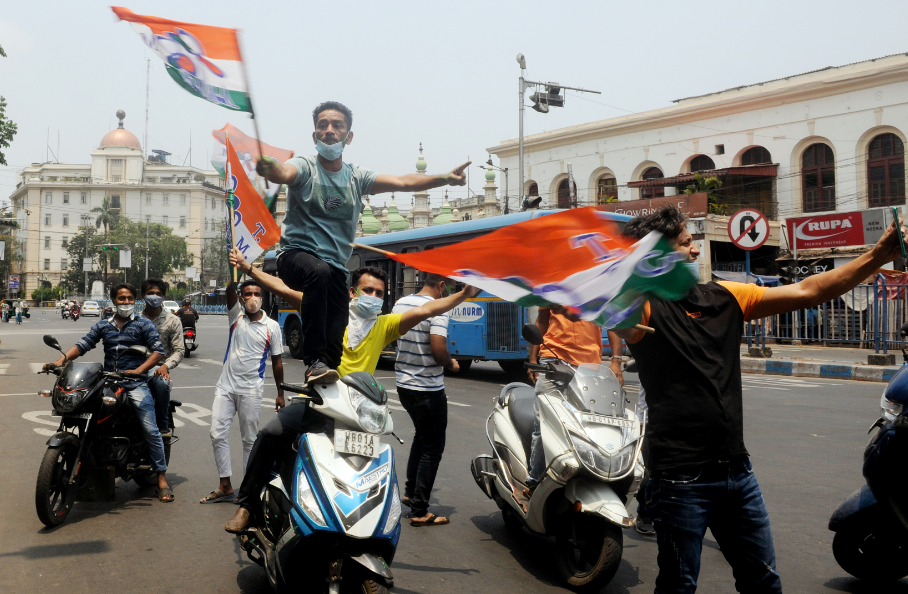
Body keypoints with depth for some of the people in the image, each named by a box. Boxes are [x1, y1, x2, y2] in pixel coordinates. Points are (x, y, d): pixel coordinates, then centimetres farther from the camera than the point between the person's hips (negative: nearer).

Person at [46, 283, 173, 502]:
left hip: (135, 383, -4)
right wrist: (61, 360, -12)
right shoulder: (103, 326, 16)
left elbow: (158, 350, -4)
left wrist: (139, 370, -16)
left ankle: (162, 477, -4)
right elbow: (82, 345, 5)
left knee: (150, 430, -12)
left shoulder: (143, 324, 5)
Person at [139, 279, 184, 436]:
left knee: (161, 382, -36)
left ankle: (163, 427, -22)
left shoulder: (172, 321, 10)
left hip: (159, 367, -1)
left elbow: (179, 350, 4)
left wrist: (166, 365, -15)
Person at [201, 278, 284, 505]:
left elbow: (277, 361, 5)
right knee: (218, 435, 1)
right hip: (226, 386, 2)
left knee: (249, 440, 5)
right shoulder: (236, 314, 4)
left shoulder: (272, 326, 0)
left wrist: (280, 394, 5)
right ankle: (225, 487, 11)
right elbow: (230, 290, -16)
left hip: (251, 390, -2)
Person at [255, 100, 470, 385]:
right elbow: (284, 174, -27)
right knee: (319, 272, -38)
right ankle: (315, 361, -33)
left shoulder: (357, 177, 9)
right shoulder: (305, 167, -3)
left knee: (335, 339, -4)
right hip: (296, 255, -4)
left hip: (336, 267, 4)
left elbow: (402, 182, -2)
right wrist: (270, 169, -52)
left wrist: (445, 178, -15)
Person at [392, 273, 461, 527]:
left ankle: (410, 492, 33)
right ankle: (419, 511, 6)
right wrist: (451, 364, -7)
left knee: (421, 436, 27)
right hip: (428, 389, -8)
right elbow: (438, 349, -26)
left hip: (404, 385, 8)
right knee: (432, 448, 3)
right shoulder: (437, 309, -18)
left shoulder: (400, 304, 5)